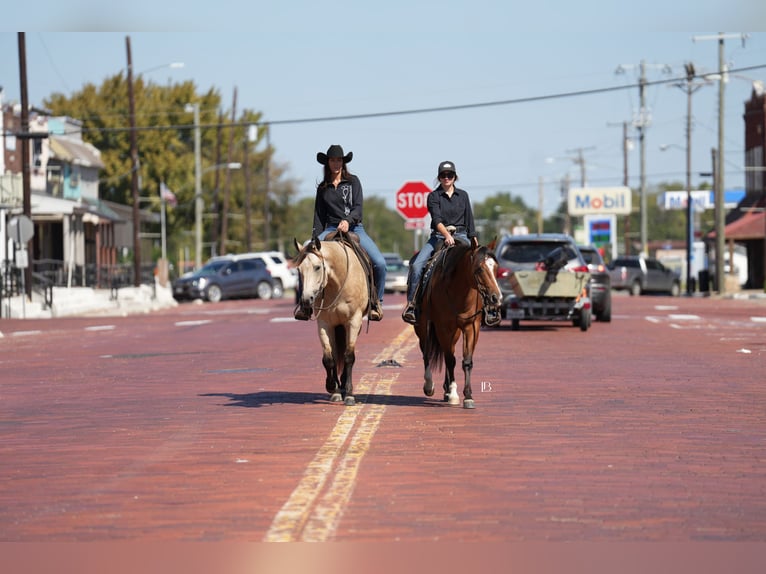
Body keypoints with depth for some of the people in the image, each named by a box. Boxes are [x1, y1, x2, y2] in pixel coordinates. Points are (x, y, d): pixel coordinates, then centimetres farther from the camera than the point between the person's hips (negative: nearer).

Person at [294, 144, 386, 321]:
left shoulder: (353, 181, 8)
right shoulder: (322, 188, 14)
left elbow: (358, 207, -3)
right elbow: (319, 216, 14)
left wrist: (348, 220, -22)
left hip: (354, 228, -1)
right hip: (331, 229, 1)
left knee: (379, 263, -22)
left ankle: (377, 302, -1)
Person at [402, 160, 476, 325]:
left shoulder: (463, 195, 13)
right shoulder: (433, 197, 4)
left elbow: (469, 221, 15)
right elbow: (437, 220, -11)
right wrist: (446, 235, -28)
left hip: (460, 236, 2)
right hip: (438, 237, -1)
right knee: (416, 265, -22)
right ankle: (411, 303, -16)